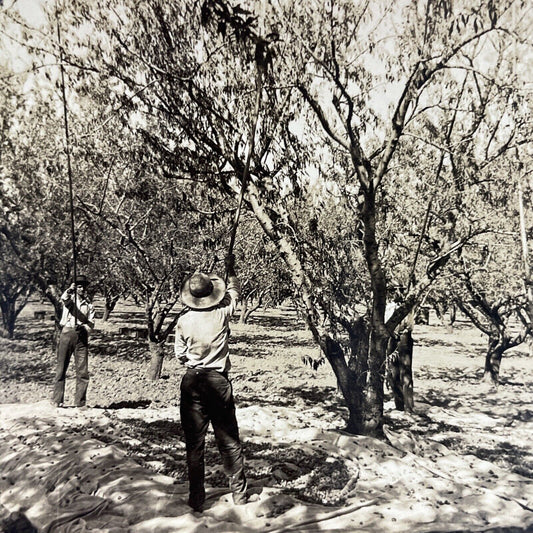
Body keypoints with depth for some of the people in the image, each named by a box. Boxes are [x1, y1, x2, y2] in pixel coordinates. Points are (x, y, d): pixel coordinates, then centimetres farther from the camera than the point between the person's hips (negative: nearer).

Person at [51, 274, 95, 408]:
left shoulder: (89, 305, 16)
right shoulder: (70, 298, 10)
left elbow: (91, 323, 7)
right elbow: (64, 298, -16)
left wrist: (83, 327, -14)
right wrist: (69, 290, -36)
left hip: (81, 336, 2)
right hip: (67, 333, -2)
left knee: (82, 370, -1)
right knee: (61, 368, 0)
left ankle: (80, 401, 4)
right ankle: (57, 400, 6)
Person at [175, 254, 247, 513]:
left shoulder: (184, 321, -8)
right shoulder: (222, 313, -8)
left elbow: (180, 355, 3)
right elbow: (234, 292, 13)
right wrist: (231, 269, 26)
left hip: (192, 383, 0)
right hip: (219, 382, 0)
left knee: (194, 443, 11)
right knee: (229, 440, 13)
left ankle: (197, 499, 20)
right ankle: (239, 494, 22)